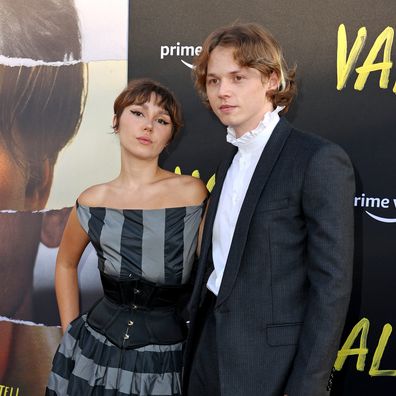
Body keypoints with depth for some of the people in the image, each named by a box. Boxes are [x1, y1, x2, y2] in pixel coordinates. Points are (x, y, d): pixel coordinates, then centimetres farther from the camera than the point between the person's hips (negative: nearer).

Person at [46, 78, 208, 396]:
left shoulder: (193, 192, -9)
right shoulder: (93, 203, -3)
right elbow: (66, 264, 14)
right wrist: (71, 332, 8)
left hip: (167, 363, -1)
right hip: (95, 353, 1)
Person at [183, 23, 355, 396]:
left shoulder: (319, 160, -13)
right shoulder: (230, 164, 10)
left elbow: (331, 284, -16)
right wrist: (197, 343, 11)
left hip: (269, 364, -7)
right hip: (212, 350, 7)